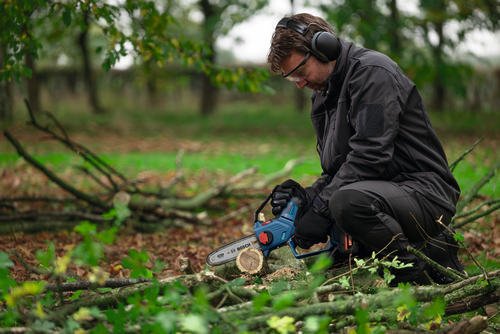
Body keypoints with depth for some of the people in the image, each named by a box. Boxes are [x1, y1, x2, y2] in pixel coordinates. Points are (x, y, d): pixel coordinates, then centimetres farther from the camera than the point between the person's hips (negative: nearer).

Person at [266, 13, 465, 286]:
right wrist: (309, 196, -5)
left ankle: (417, 278, -16)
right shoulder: (324, 95, 16)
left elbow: (370, 156, -24)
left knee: (347, 200, -37)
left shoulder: (372, 71, -14)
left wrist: (321, 208, -22)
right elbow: (335, 171, 16)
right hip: (381, 193, 10)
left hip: (424, 193, -10)